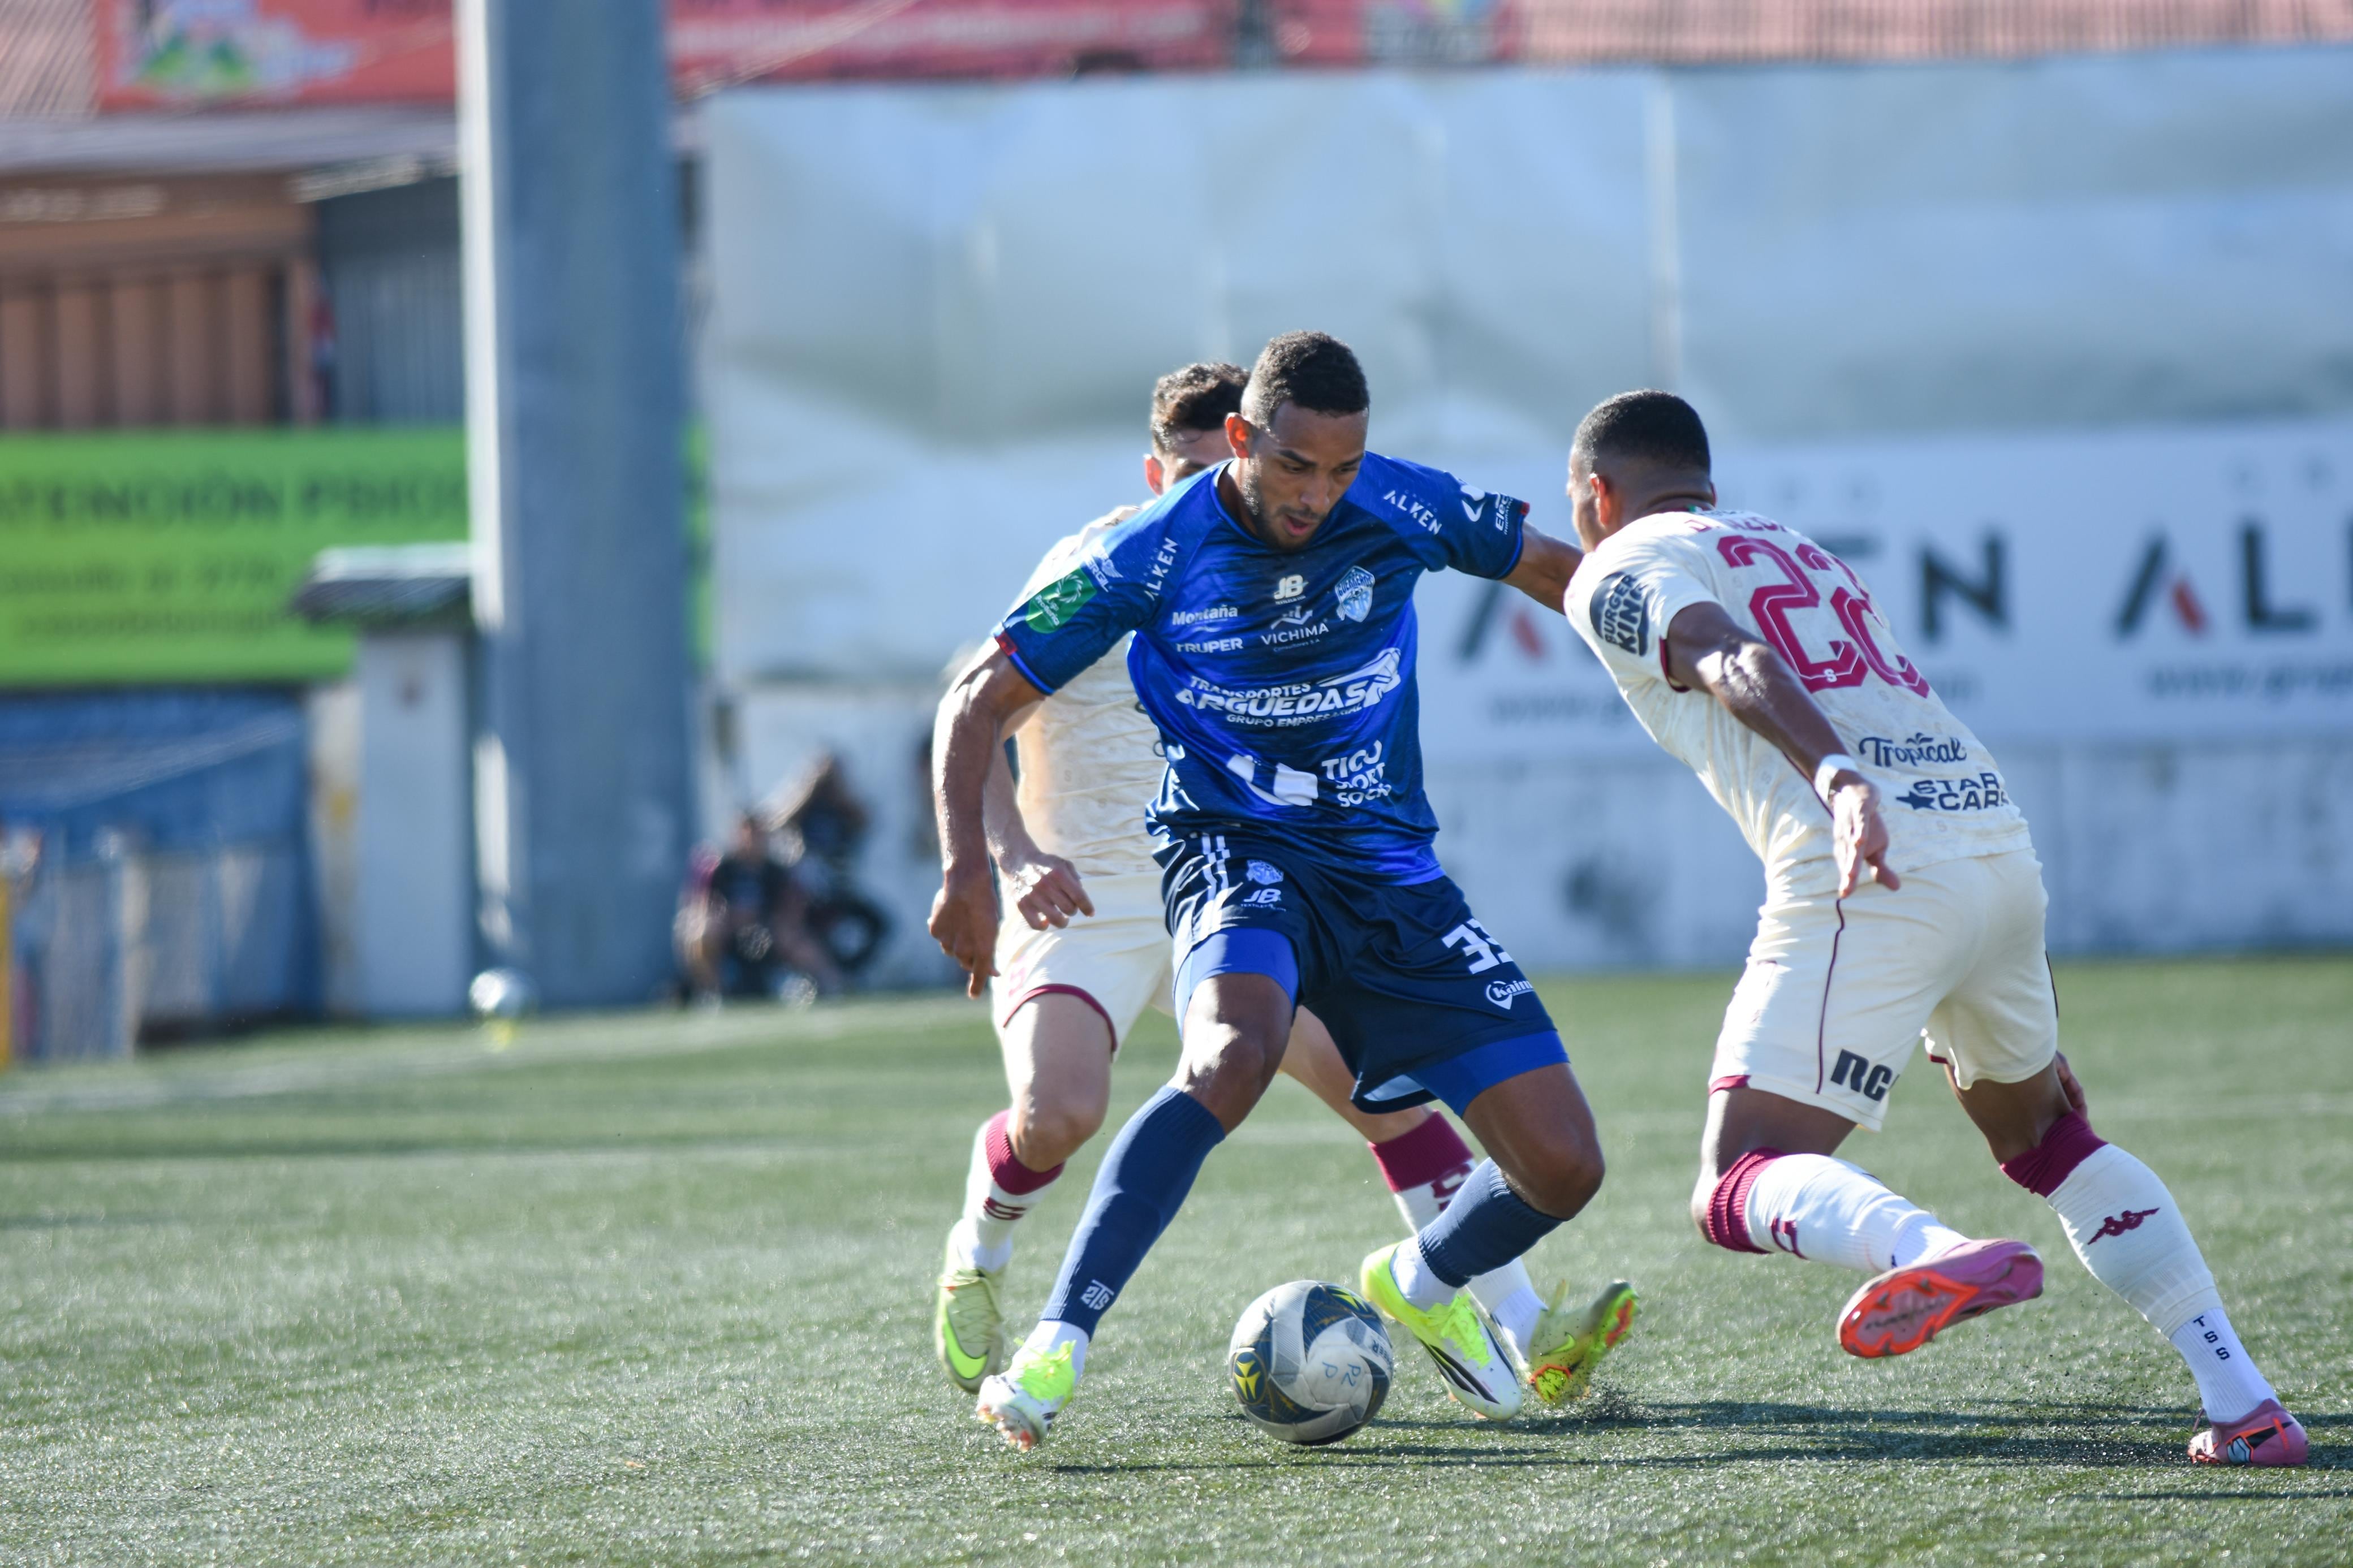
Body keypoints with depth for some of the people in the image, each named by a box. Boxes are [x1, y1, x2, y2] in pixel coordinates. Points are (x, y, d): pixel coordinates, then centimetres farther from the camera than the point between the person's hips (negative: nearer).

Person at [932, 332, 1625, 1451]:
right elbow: (979, 700, -6)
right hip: (1237, 854, -4)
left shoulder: (1405, 511, -5)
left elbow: (1551, 568, 15)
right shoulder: (1152, 558, -12)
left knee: (1563, 1167, -7)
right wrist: (966, 865, -19)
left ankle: (1417, 1285, 27)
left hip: (1389, 870, 4)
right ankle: (1055, 1350, -37)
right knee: (1233, 1056, -39)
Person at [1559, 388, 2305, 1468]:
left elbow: (1734, 667, -10)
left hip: (1875, 875, -7)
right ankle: (2242, 1401, 16)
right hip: (2000, 843, 7)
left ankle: (1938, 1254, -40)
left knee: (1741, 1191, -8)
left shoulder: (1621, 572, 11)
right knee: (2040, 1133, 28)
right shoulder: (1797, 552, 33)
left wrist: (1831, 774, -31)